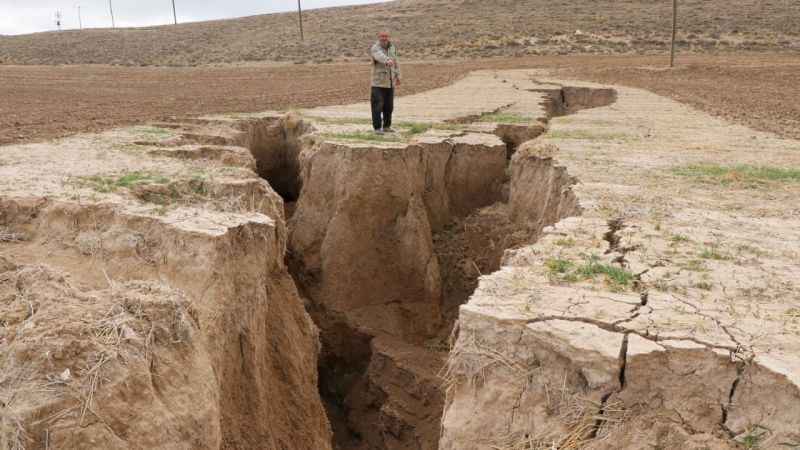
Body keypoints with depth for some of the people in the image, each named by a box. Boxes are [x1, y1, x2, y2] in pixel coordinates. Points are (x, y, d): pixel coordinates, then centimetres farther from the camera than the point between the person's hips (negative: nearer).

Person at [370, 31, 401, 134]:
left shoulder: (392, 47, 8)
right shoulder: (375, 48, -12)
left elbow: (395, 62, 19)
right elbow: (380, 56, -36)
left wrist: (398, 76, 16)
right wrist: (387, 61, -56)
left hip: (390, 82, 6)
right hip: (378, 83, -6)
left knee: (389, 106, 10)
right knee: (378, 105, -7)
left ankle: (386, 126, 21)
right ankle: (377, 128, -2)